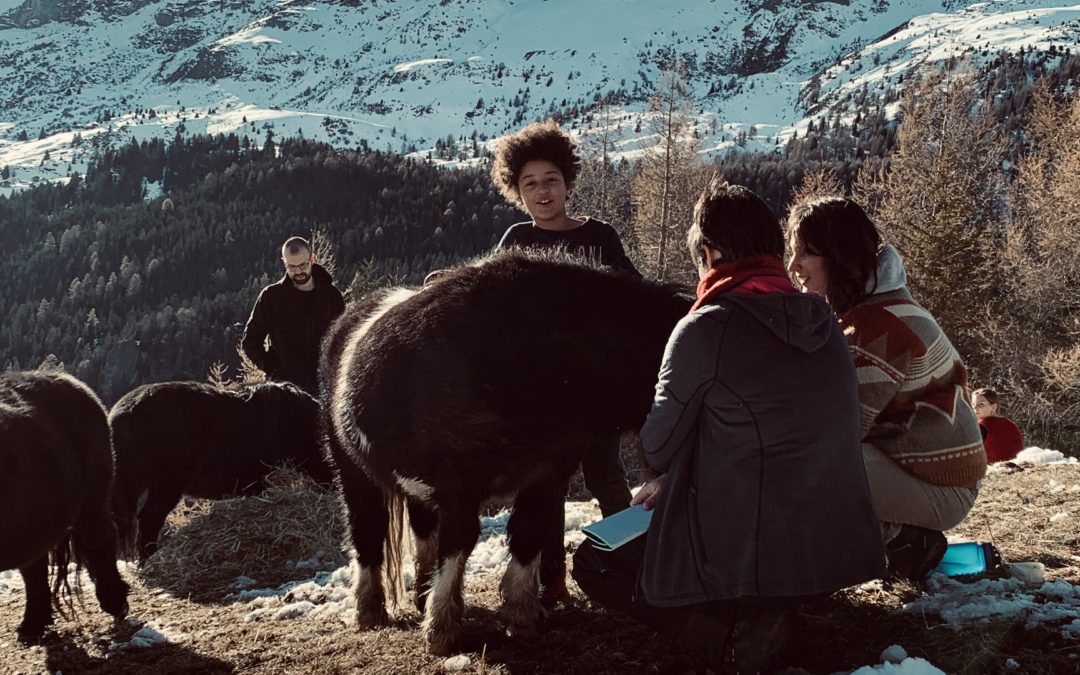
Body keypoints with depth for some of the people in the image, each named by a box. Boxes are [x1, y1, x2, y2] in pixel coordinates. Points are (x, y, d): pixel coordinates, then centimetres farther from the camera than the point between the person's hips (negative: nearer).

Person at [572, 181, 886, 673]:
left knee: (593, 561, 16)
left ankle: (729, 632, -4)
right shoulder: (823, 322, 5)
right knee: (648, 500, 31)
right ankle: (754, 617, 11)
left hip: (745, 558, -8)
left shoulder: (706, 329, -14)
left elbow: (658, 450, -5)